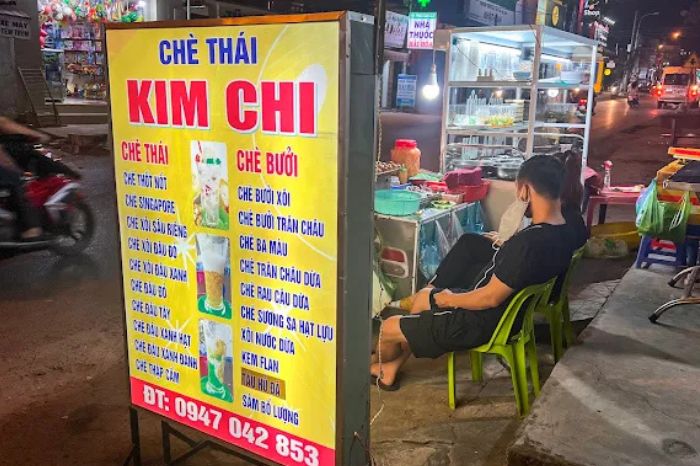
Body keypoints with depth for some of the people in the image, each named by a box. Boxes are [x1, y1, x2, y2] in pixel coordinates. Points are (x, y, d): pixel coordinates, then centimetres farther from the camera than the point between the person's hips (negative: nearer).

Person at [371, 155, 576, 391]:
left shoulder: (528, 242, -35)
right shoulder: (564, 233, -4)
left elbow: (490, 298, -26)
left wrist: (449, 299, -11)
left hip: (484, 323, -10)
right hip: (510, 314, 10)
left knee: (389, 327, 5)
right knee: (423, 296, 25)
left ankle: (377, 364, 41)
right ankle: (390, 369, 34)